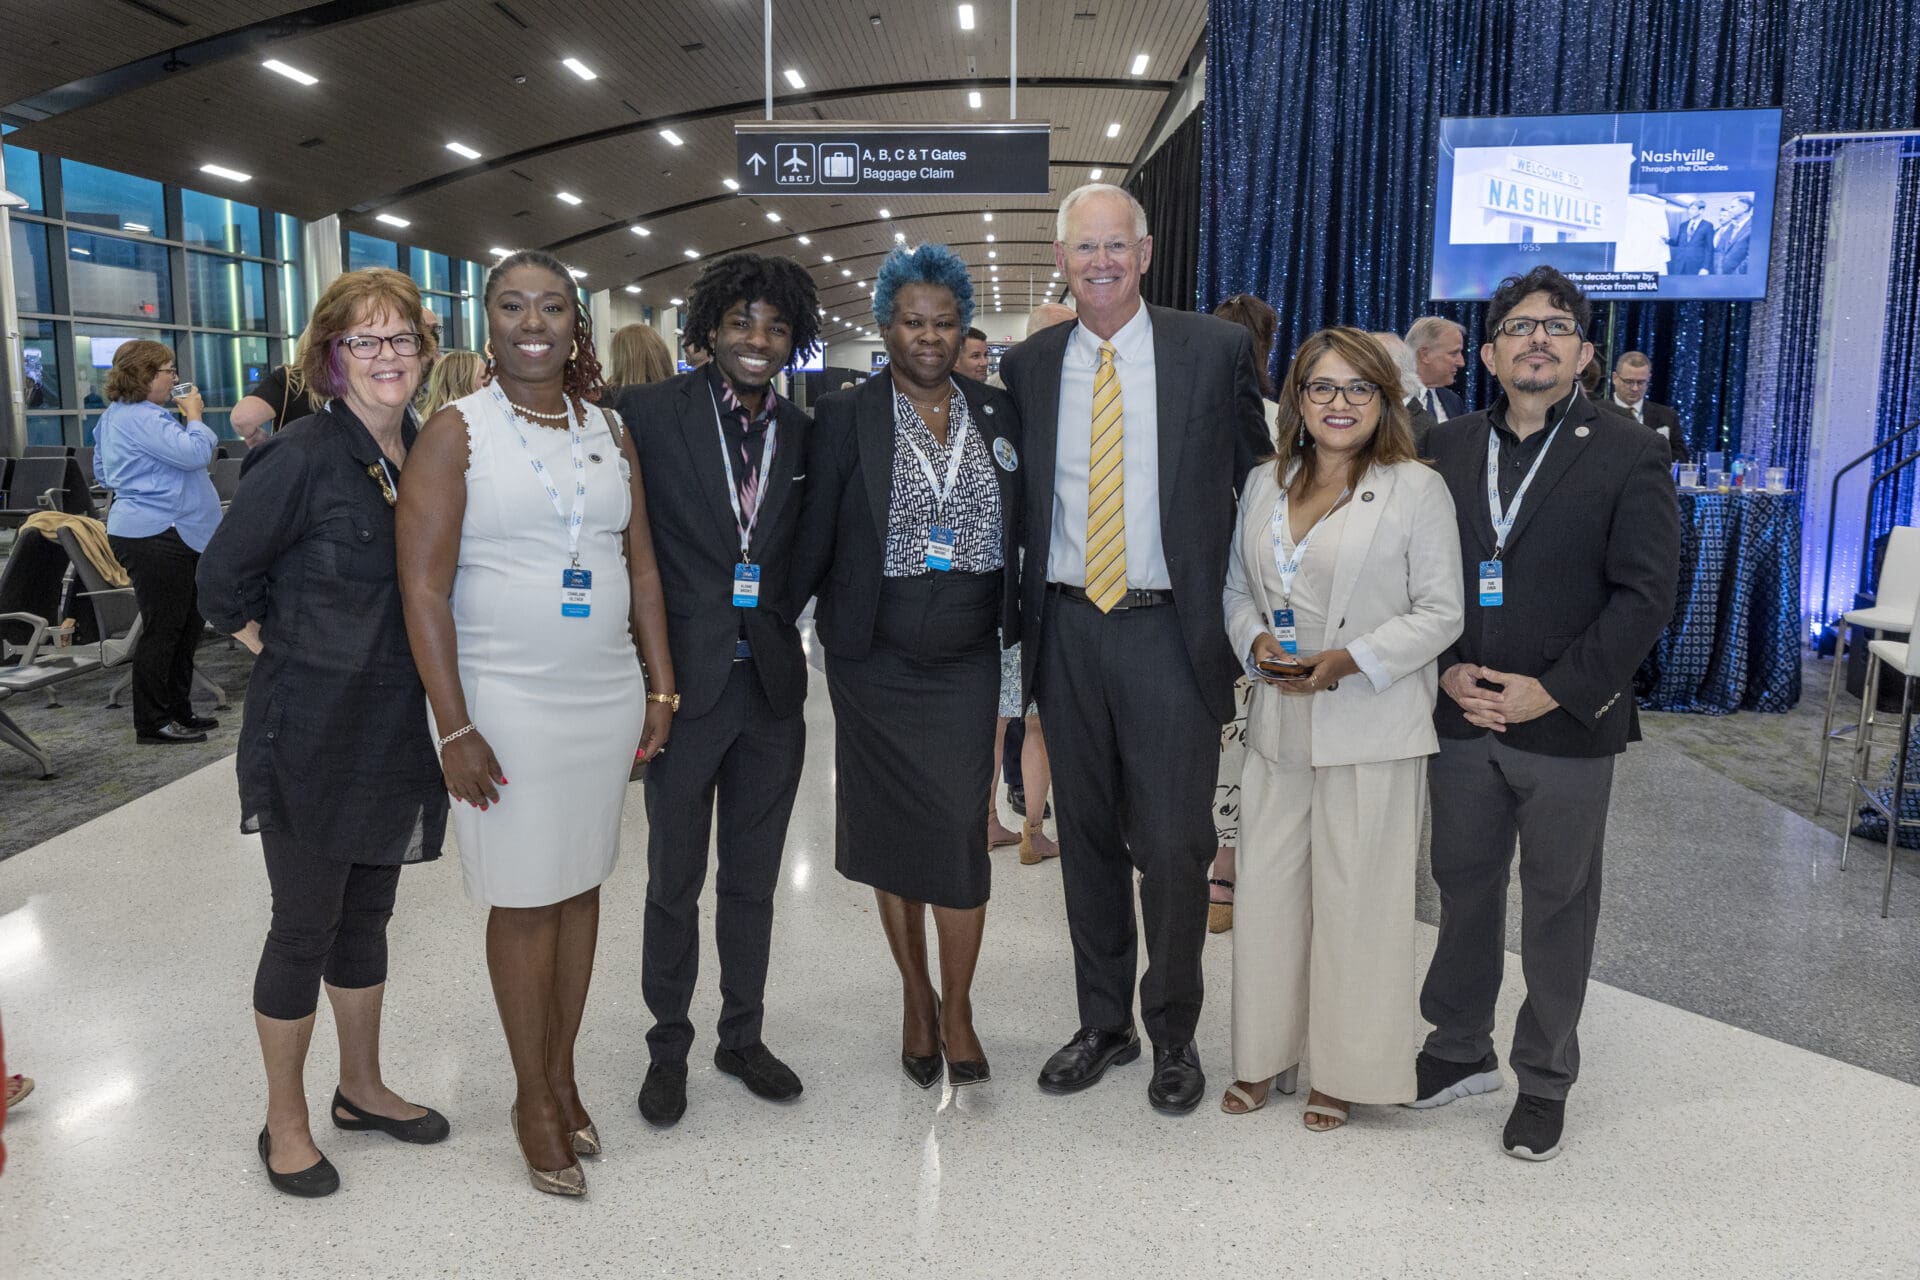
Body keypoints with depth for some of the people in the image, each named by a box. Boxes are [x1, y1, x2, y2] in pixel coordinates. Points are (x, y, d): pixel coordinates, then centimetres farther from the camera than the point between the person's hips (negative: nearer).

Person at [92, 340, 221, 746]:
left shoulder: (116, 415, 19)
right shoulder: (140, 418, -17)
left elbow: (103, 472, 29)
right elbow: (194, 453, -25)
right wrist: (193, 415, -8)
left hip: (165, 535, 11)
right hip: (155, 536, -11)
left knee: (187, 625, 15)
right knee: (162, 630, -5)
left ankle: (178, 712, 23)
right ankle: (153, 725, 3)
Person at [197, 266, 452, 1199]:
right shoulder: (304, 456, -14)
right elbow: (223, 577, -9)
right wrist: (285, 654, -5)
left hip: (397, 729, 6)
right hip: (311, 731, -6)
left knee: (368, 913, 18)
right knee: (305, 927, 6)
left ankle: (362, 1088, 35)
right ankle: (285, 1122, 23)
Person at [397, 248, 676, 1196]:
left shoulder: (610, 431, 9)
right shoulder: (455, 432, -5)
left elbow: (642, 566, 12)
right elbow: (423, 587, -9)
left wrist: (661, 687, 7)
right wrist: (454, 726, -14)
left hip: (607, 695, 4)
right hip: (505, 700, -4)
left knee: (581, 886, 12)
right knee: (524, 900, 4)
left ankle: (562, 1076, 28)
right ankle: (533, 1101, 20)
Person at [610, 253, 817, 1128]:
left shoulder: (803, 433, 6)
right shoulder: (651, 413, -8)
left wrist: (777, 622, 3)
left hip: (772, 685, 4)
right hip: (687, 683, -3)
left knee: (752, 880, 16)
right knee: (674, 883, 10)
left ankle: (743, 1037, 33)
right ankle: (667, 1047, 29)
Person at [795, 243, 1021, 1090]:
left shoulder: (998, 415, 6)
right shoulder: (844, 418, -3)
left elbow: (1018, 532, 11)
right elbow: (815, 540, -3)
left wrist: (1015, 622, 3)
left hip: (966, 660, 2)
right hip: (876, 662, -1)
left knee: (962, 829, -1)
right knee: (893, 830, 9)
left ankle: (956, 1008, 17)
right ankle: (915, 996, 27)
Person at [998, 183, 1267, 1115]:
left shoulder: (1215, 350, -1)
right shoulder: (1027, 366, 7)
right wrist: (1022, 613, 6)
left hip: (1171, 630, -3)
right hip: (1067, 631, 3)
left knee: (1174, 845, 1)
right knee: (1087, 838, 13)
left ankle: (1173, 1034, 23)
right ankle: (1103, 1024, 30)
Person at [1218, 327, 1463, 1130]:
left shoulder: (1417, 489, -4)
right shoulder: (1264, 484, 11)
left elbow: (1441, 612, -6)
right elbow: (1236, 585, 17)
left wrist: (1350, 660, -17)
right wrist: (1255, 639, -4)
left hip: (1371, 728, -4)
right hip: (1279, 724, 5)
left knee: (1355, 897, 3)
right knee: (1267, 888, 9)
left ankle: (1344, 1070, 20)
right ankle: (1265, 1054, 26)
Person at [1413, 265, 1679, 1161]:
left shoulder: (1628, 455, -5)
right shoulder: (1446, 448, 5)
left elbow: (1645, 594, -9)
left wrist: (1555, 690, -15)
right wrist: (1447, 670, -8)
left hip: (1567, 726, -3)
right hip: (1461, 717, 3)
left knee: (1558, 904, 10)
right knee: (1464, 887, 15)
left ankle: (1545, 1079, 27)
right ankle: (1460, 1050, 33)